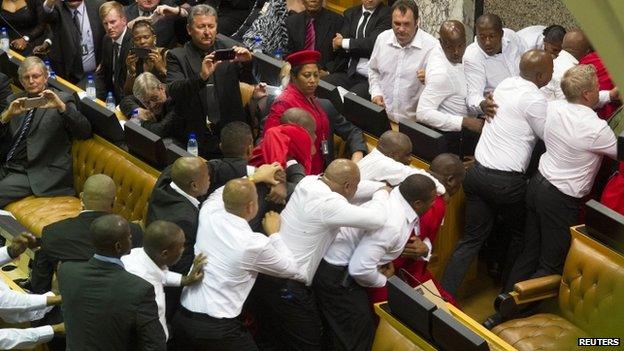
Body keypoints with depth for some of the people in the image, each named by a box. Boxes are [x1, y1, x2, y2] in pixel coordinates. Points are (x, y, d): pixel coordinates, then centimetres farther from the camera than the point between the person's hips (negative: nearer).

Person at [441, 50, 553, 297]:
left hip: (477, 172, 7)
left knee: (472, 239, 12)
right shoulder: (535, 99, -14)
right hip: (506, 181, -7)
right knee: (518, 236, 19)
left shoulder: (505, 84, 10)